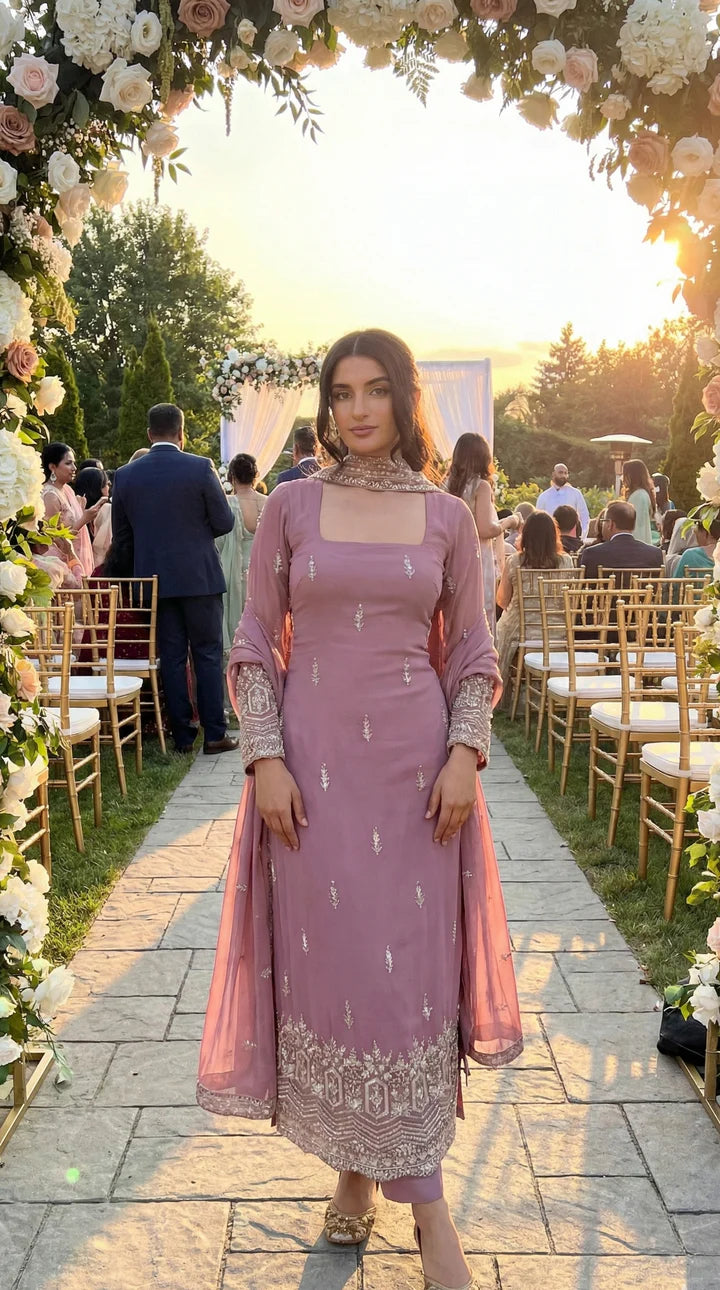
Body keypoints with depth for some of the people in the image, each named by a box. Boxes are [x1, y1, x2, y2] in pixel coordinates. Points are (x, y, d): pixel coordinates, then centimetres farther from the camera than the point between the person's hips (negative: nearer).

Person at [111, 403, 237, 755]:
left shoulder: (125, 475, 1)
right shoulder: (200, 468, -9)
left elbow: (121, 532, 8)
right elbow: (224, 522, -4)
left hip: (154, 578, 3)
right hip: (199, 577, -3)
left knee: (171, 657, 9)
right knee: (208, 654, 6)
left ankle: (182, 735, 12)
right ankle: (214, 734, 7)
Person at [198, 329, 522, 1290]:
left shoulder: (448, 517, 4)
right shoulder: (292, 507, 2)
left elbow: (472, 651, 7)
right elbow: (256, 643, 3)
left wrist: (466, 753, -6)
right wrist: (265, 759, -7)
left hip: (416, 766, 0)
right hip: (315, 766, 0)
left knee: (415, 970, 6)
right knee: (325, 965, 7)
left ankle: (416, 1192, 21)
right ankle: (354, 1167, 28)